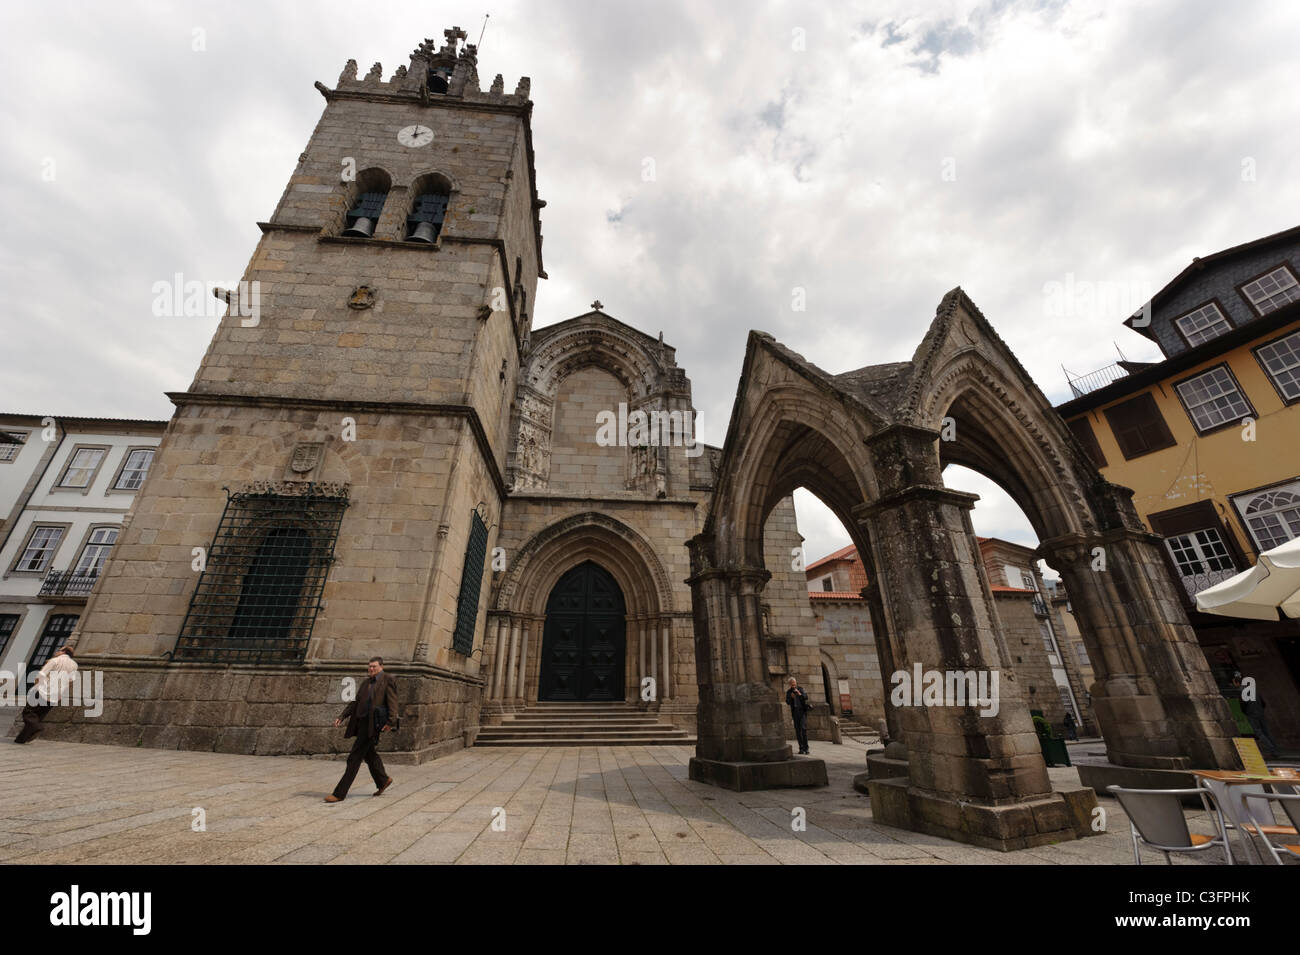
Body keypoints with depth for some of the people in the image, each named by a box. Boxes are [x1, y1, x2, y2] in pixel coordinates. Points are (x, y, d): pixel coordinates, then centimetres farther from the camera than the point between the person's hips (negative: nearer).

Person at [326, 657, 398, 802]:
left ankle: (340, 793, 5)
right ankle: (383, 780, 35)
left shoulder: (388, 680, -7)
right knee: (368, 753, 19)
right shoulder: (367, 682, 18)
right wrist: (342, 716, 8)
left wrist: (391, 722, -24)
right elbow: (356, 702, 20)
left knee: (354, 758, -5)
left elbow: (392, 702, -14)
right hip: (361, 721, 8)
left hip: (373, 723, -8)